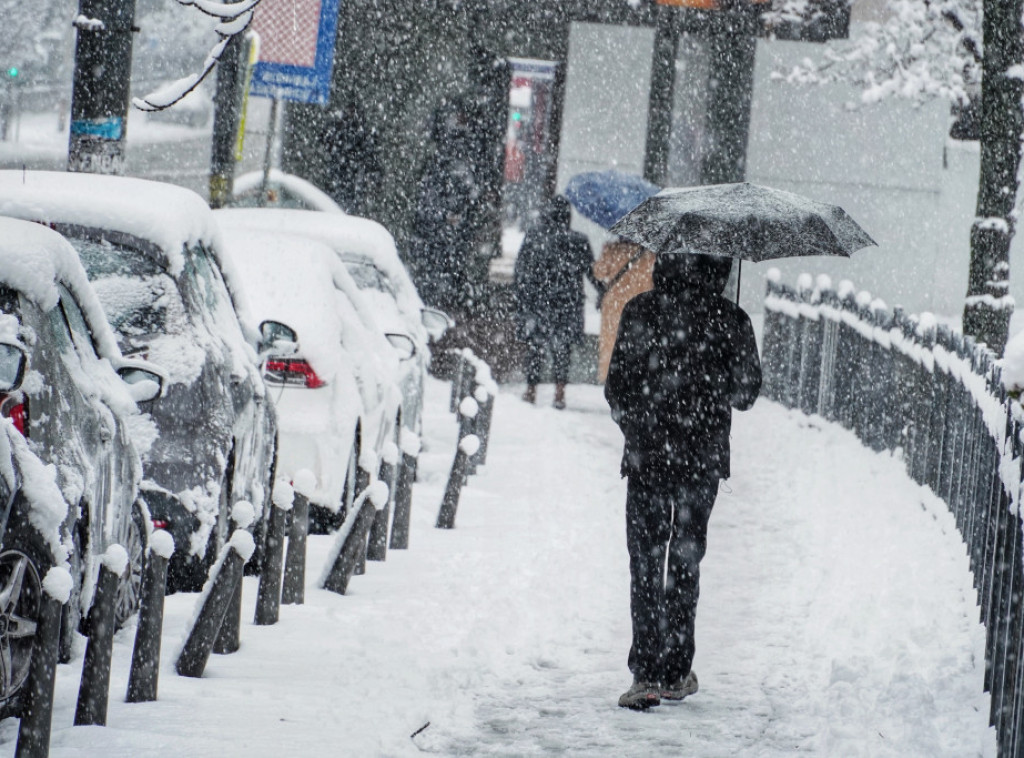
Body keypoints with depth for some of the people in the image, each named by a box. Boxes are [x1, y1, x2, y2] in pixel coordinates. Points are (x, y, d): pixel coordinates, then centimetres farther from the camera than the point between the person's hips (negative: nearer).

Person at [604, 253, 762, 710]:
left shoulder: (641, 312, -6)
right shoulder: (730, 320, -5)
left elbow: (617, 386, -4)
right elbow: (745, 392, 2)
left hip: (647, 454, -1)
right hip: (702, 459, 1)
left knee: (645, 562, 2)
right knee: (685, 561, 13)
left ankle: (647, 673, -8)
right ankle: (676, 673, 15)